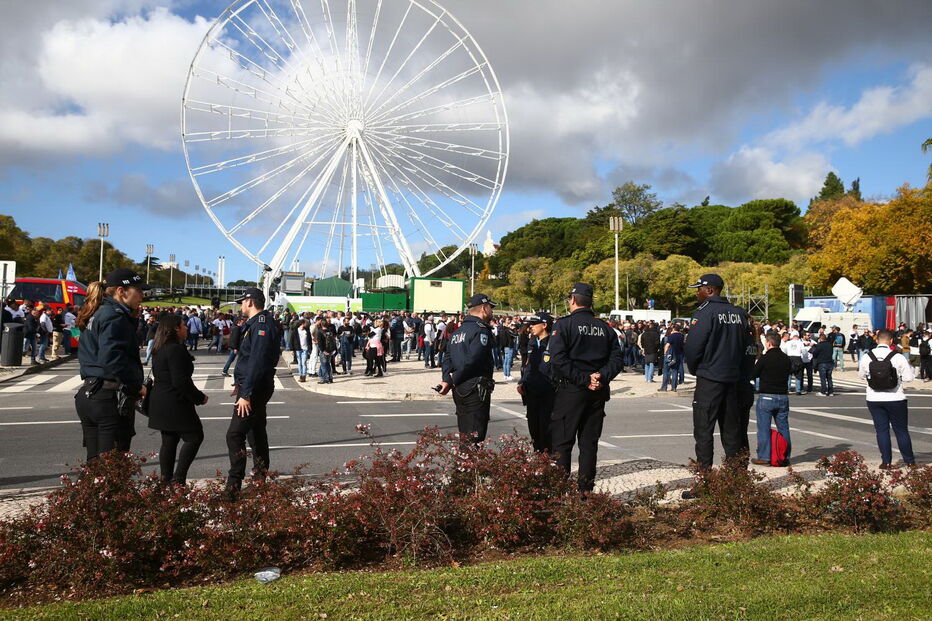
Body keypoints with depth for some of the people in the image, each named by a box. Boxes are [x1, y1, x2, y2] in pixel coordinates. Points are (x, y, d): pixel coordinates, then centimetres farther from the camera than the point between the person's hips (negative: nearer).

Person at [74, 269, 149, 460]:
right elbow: (112, 357, -23)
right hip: (110, 398, -10)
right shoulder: (115, 315, -12)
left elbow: (84, 354, 20)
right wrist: (138, 386, -15)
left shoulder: (97, 314, 17)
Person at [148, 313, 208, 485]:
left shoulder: (159, 350, 12)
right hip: (175, 404, -10)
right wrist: (200, 397, -12)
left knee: (169, 441, 14)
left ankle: (166, 480, 18)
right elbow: (181, 381, -23)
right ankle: (178, 479, -5)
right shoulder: (176, 349, -19)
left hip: (160, 404, 10)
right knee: (194, 437, -1)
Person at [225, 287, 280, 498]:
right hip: (255, 388, 11)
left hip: (255, 389, -11)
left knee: (235, 435, -14)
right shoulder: (255, 324, 15)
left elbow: (257, 363, -26)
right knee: (256, 430, 21)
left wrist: (246, 394, -27)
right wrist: (240, 384, 21)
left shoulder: (261, 326, -19)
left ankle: (233, 486, -14)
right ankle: (260, 472, 35)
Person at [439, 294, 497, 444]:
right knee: (475, 436, -7)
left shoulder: (458, 331, 16)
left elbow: (448, 357, 9)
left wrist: (447, 379, -3)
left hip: (459, 390, 9)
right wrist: (452, 381, -12)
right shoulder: (481, 330, -12)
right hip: (476, 389, -9)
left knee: (464, 434, 16)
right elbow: (472, 361, -21)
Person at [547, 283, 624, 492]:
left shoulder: (564, 325, -7)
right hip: (598, 393, 5)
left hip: (570, 391, -5)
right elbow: (617, 359, 3)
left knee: (561, 442, 1)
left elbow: (558, 359, -18)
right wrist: (601, 377, -7)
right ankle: (585, 490, 13)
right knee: (589, 442, 11)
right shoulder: (605, 328, 9)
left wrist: (583, 380, -15)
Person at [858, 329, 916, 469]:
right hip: (895, 399, -2)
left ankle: (886, 462, 10)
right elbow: (909, 377, -9)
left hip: (874, 400, 2)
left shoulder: (866, 357, -6)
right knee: (901, 430, 11)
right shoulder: (898, 357, -14)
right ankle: (909, 461, 20)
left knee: (881, 430, 9)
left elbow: (861, 375, 8)